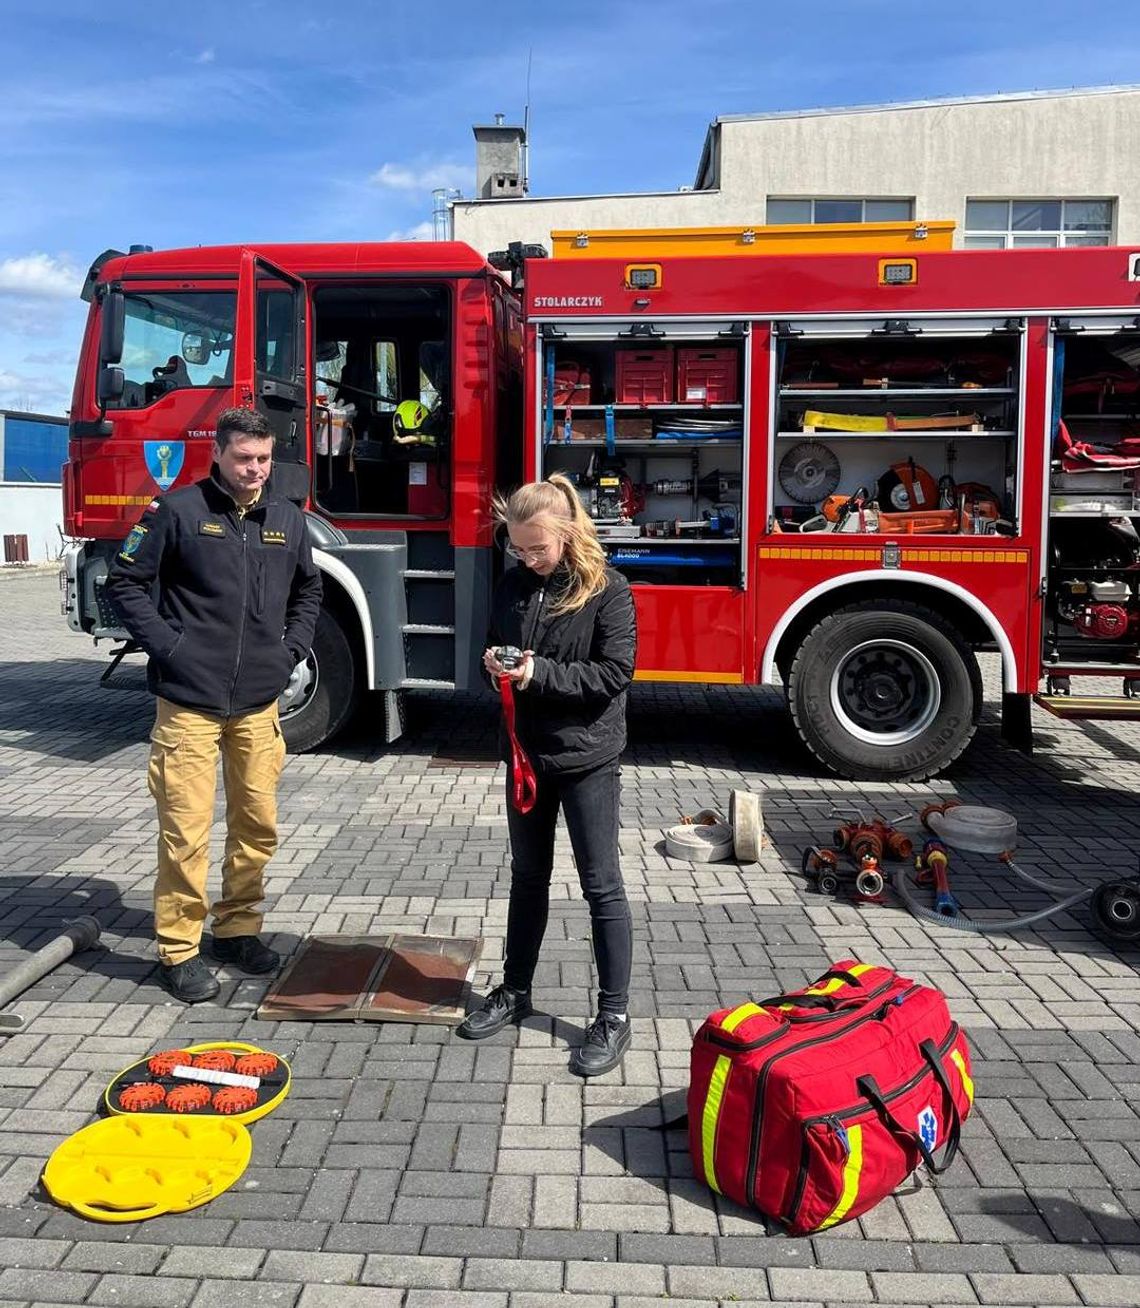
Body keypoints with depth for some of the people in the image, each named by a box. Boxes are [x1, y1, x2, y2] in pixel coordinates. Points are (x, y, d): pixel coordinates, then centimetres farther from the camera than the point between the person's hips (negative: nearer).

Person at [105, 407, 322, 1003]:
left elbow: (308, 589, 23)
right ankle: (178, 950, 11)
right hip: (189, 701, -4)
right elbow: (126, 581, -1)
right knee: (186, 830, -2)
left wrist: (292, 650, 11)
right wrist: (167, 645, -9)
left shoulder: (287, 519, 8)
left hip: (259, 702, 5)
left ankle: (237, 928, 29)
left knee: (257, 824, 11)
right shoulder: (178, 511, -5)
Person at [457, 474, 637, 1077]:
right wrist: (493, 663, -10)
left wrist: (539, 674, -23)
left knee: (601, 885, 2)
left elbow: (613, 674, -16)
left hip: (586, 759, -5)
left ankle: (614, 1015, 12)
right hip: (526, 752, 6)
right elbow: (496, 649, 14)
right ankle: (515, 990, 33)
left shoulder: (608, 591, -13)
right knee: (528, 875, 18)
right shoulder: (513, 586, 4)